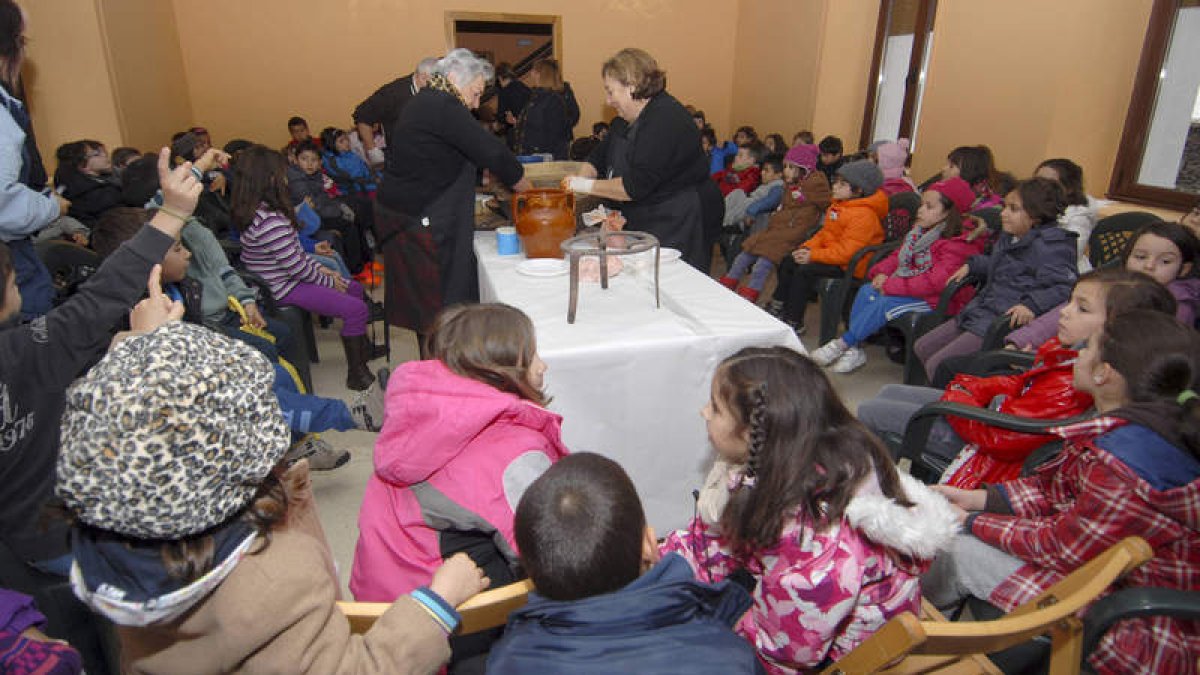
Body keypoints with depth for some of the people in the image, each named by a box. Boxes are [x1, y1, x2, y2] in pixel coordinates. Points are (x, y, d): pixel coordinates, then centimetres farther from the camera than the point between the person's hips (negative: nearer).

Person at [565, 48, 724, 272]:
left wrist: (588, 186, -15)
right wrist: (579, 181, -1)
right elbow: (600, 156, 19)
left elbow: (635, 186, -24)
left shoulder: (666, 120, -20)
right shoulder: (627, 119, 12)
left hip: (680, 226, -9)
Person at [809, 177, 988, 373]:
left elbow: (936, 281, -28)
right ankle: (854, 350, -11)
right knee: (866, 291, -8)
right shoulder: (920, 230, 10)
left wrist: (891, 286, -26)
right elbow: (898, 255, 18)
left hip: (936, 299, -9)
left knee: (884, 304, -26)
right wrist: (882, 272, -4)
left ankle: (842, 344, -13)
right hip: (909, 289, 9)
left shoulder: (958, 244, -19)